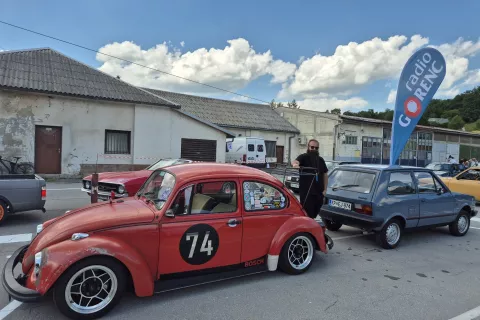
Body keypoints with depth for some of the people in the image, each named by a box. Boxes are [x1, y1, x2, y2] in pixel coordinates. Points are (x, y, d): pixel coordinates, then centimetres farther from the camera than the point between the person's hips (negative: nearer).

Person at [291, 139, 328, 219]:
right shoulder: (303, 157, -2)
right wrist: (295, 164, -49)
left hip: (319, 192, 6)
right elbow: (294, 161, -24)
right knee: (307, 215, -9)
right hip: (306, 191, -5)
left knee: (314, 215, 13)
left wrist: (325, 189, 9)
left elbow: (325, 175, 19)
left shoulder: (321, 160, 16)